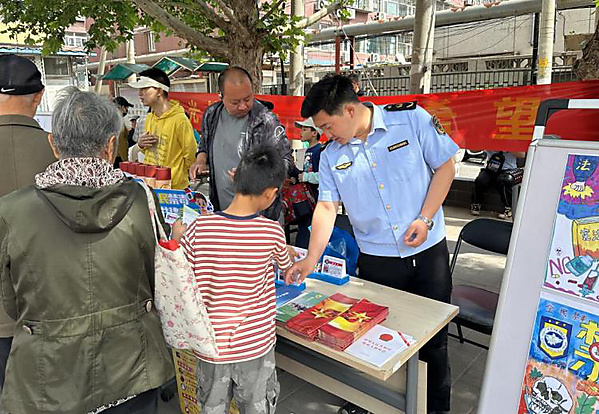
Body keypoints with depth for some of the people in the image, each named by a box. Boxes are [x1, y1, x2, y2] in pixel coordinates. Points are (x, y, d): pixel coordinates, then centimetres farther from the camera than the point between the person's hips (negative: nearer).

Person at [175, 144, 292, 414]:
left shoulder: (200, 227, -18)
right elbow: (285, 265, 4)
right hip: (255, 344, -1)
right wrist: (289, 251, 28)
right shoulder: (272, 233, -16)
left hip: (212, 344, 1)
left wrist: (177, 237, 9)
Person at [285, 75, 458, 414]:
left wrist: (425, 219, -13)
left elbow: (445, 167, -4)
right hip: (376, 260, 2)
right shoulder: (332, 156, 0)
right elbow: (327, 207, -3)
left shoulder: (412, 119, -9)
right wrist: (312, 259, -12)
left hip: (428, 251, -1)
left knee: (434, 337, 11)